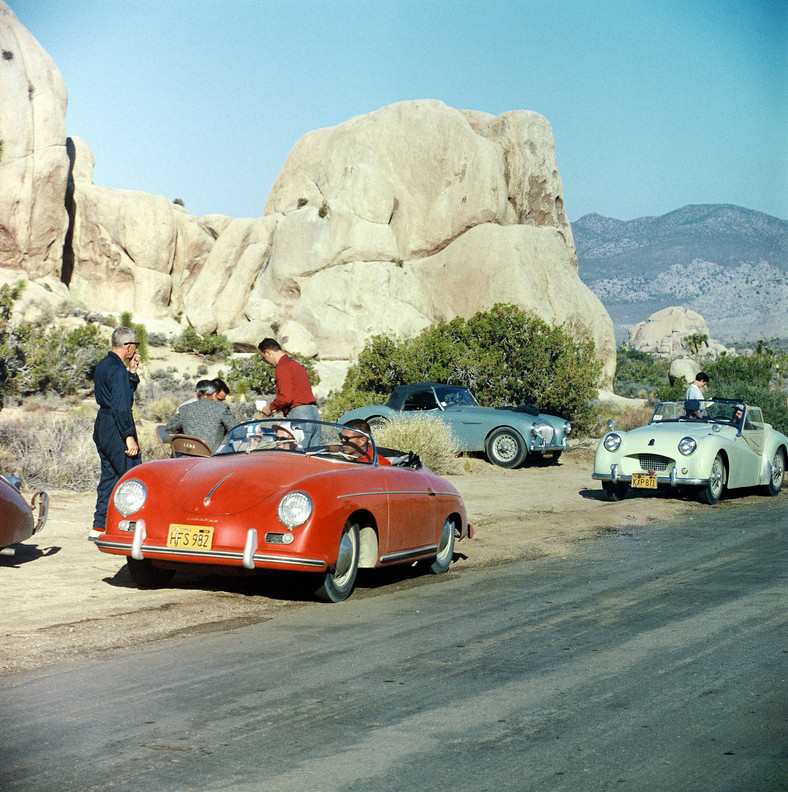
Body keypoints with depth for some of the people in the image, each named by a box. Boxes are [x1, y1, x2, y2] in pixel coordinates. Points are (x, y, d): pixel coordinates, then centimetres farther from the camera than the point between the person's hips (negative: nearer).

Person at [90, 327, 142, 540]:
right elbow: (121, 406, -22)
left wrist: (132, 371, 12)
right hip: (115, 429, -10)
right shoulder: (117, 369, -17)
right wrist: (129, 436, -21)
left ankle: (99, 527, 13)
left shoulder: (103, 365, 14)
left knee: (109, 477, 12)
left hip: (102, 428, 10)